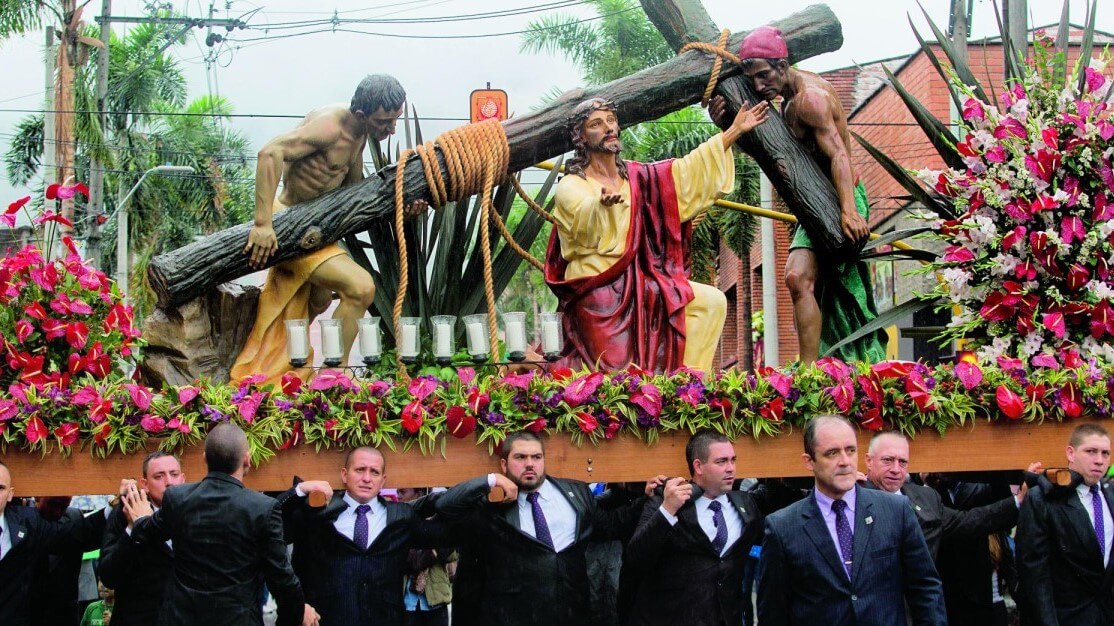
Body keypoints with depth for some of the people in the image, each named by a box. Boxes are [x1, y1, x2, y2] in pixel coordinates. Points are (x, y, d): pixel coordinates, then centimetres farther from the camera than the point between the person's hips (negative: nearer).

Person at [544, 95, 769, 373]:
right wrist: (603, 203, -54)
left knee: (712, 302, -4)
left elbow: (688, 170, 13)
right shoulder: (571, 186, -7)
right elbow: (584, 219, -29)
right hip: (597, 287, -7)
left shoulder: (635, 176, 13)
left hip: (637, 284, 7)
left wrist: (735, 130, 10)